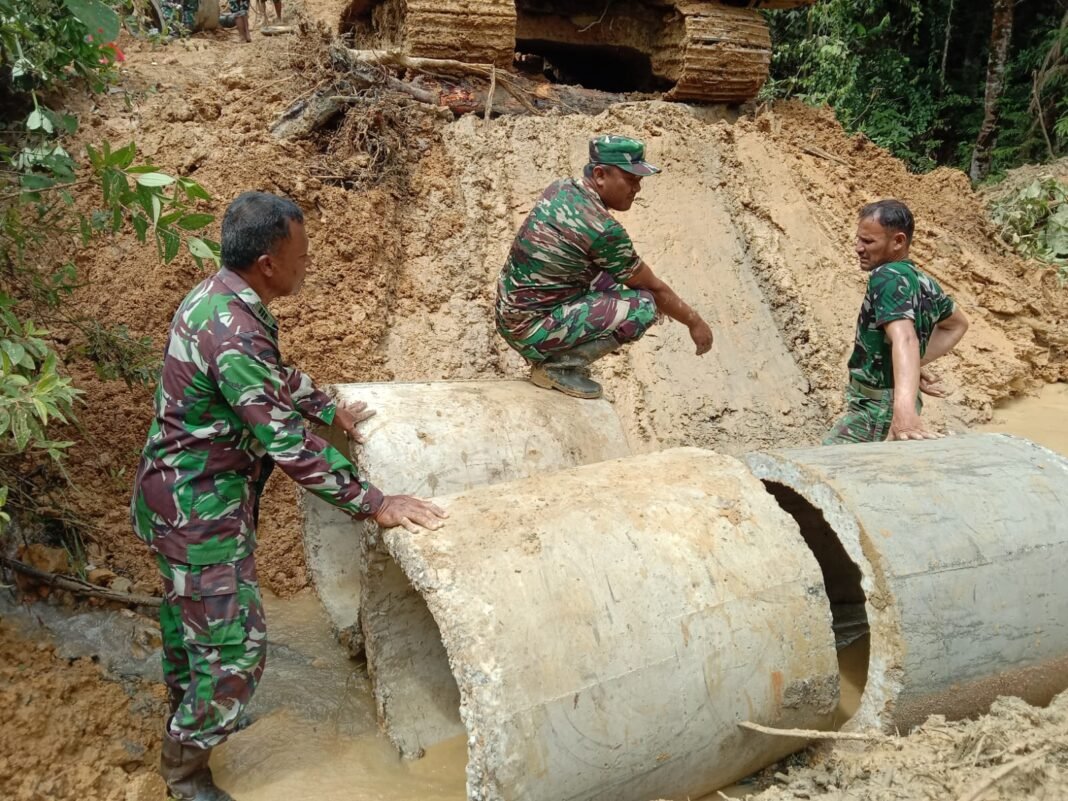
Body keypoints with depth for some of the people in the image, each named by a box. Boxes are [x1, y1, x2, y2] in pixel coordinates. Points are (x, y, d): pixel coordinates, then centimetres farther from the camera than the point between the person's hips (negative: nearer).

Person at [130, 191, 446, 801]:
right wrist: (374, 503, -26)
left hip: (176, 494, 10)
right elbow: (289, 446, -31)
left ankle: (187, 702, 53)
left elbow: (277, 374, 17)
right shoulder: (234, 336, -31)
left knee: (187, 606, 29)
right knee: (235, 642, 2)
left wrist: (331, 410, 22)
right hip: (200, 509, -10)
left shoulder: (216, 296, 0)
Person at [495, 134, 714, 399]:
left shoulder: (560, 189, 3)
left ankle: (551, 355, 16)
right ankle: (559, 366, -7)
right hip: (531, 330, -9)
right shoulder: (603, 229, -21)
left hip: (509, 313, 9)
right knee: (644, 306, -13)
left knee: (610, 278, 20)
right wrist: (694, 321, 8)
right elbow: (653, 288, -8)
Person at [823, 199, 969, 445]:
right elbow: (957, 324, 28)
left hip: (876, 410, -10)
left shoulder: (888, 277, -18)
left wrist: (904, 409, -51)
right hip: (893, 406, 10)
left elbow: (905, 339, -36)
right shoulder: (925, 284, 9)